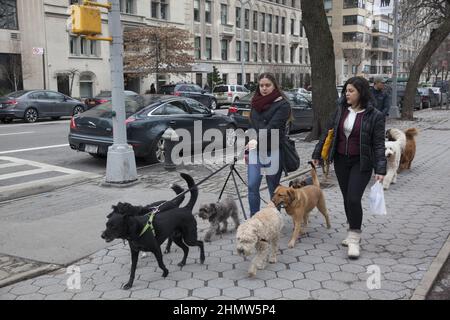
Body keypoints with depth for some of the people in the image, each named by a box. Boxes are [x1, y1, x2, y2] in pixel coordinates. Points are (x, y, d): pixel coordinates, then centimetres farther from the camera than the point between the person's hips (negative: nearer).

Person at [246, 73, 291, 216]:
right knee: (252, 186, -3)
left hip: (273, 151, -5)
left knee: (274, 188, 6)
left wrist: (257, 140, -32)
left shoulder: (282, 104, -8)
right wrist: (248, 148, 15)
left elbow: (273, 126, -21)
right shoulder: (256, 103, 12)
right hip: (255, 150, 5)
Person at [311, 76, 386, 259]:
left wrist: (380, 170, -14)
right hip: (341, 161, 5)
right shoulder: (341, 110, 3)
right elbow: (328, 133, 11)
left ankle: (354, 239, 1)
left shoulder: (374, 116, -9)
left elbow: (379, 144, -8)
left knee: (354, 199, -13)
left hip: (361, 163, -5)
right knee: (347, 198, 10)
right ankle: (354, 234, 27)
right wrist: (317, 154, 13)